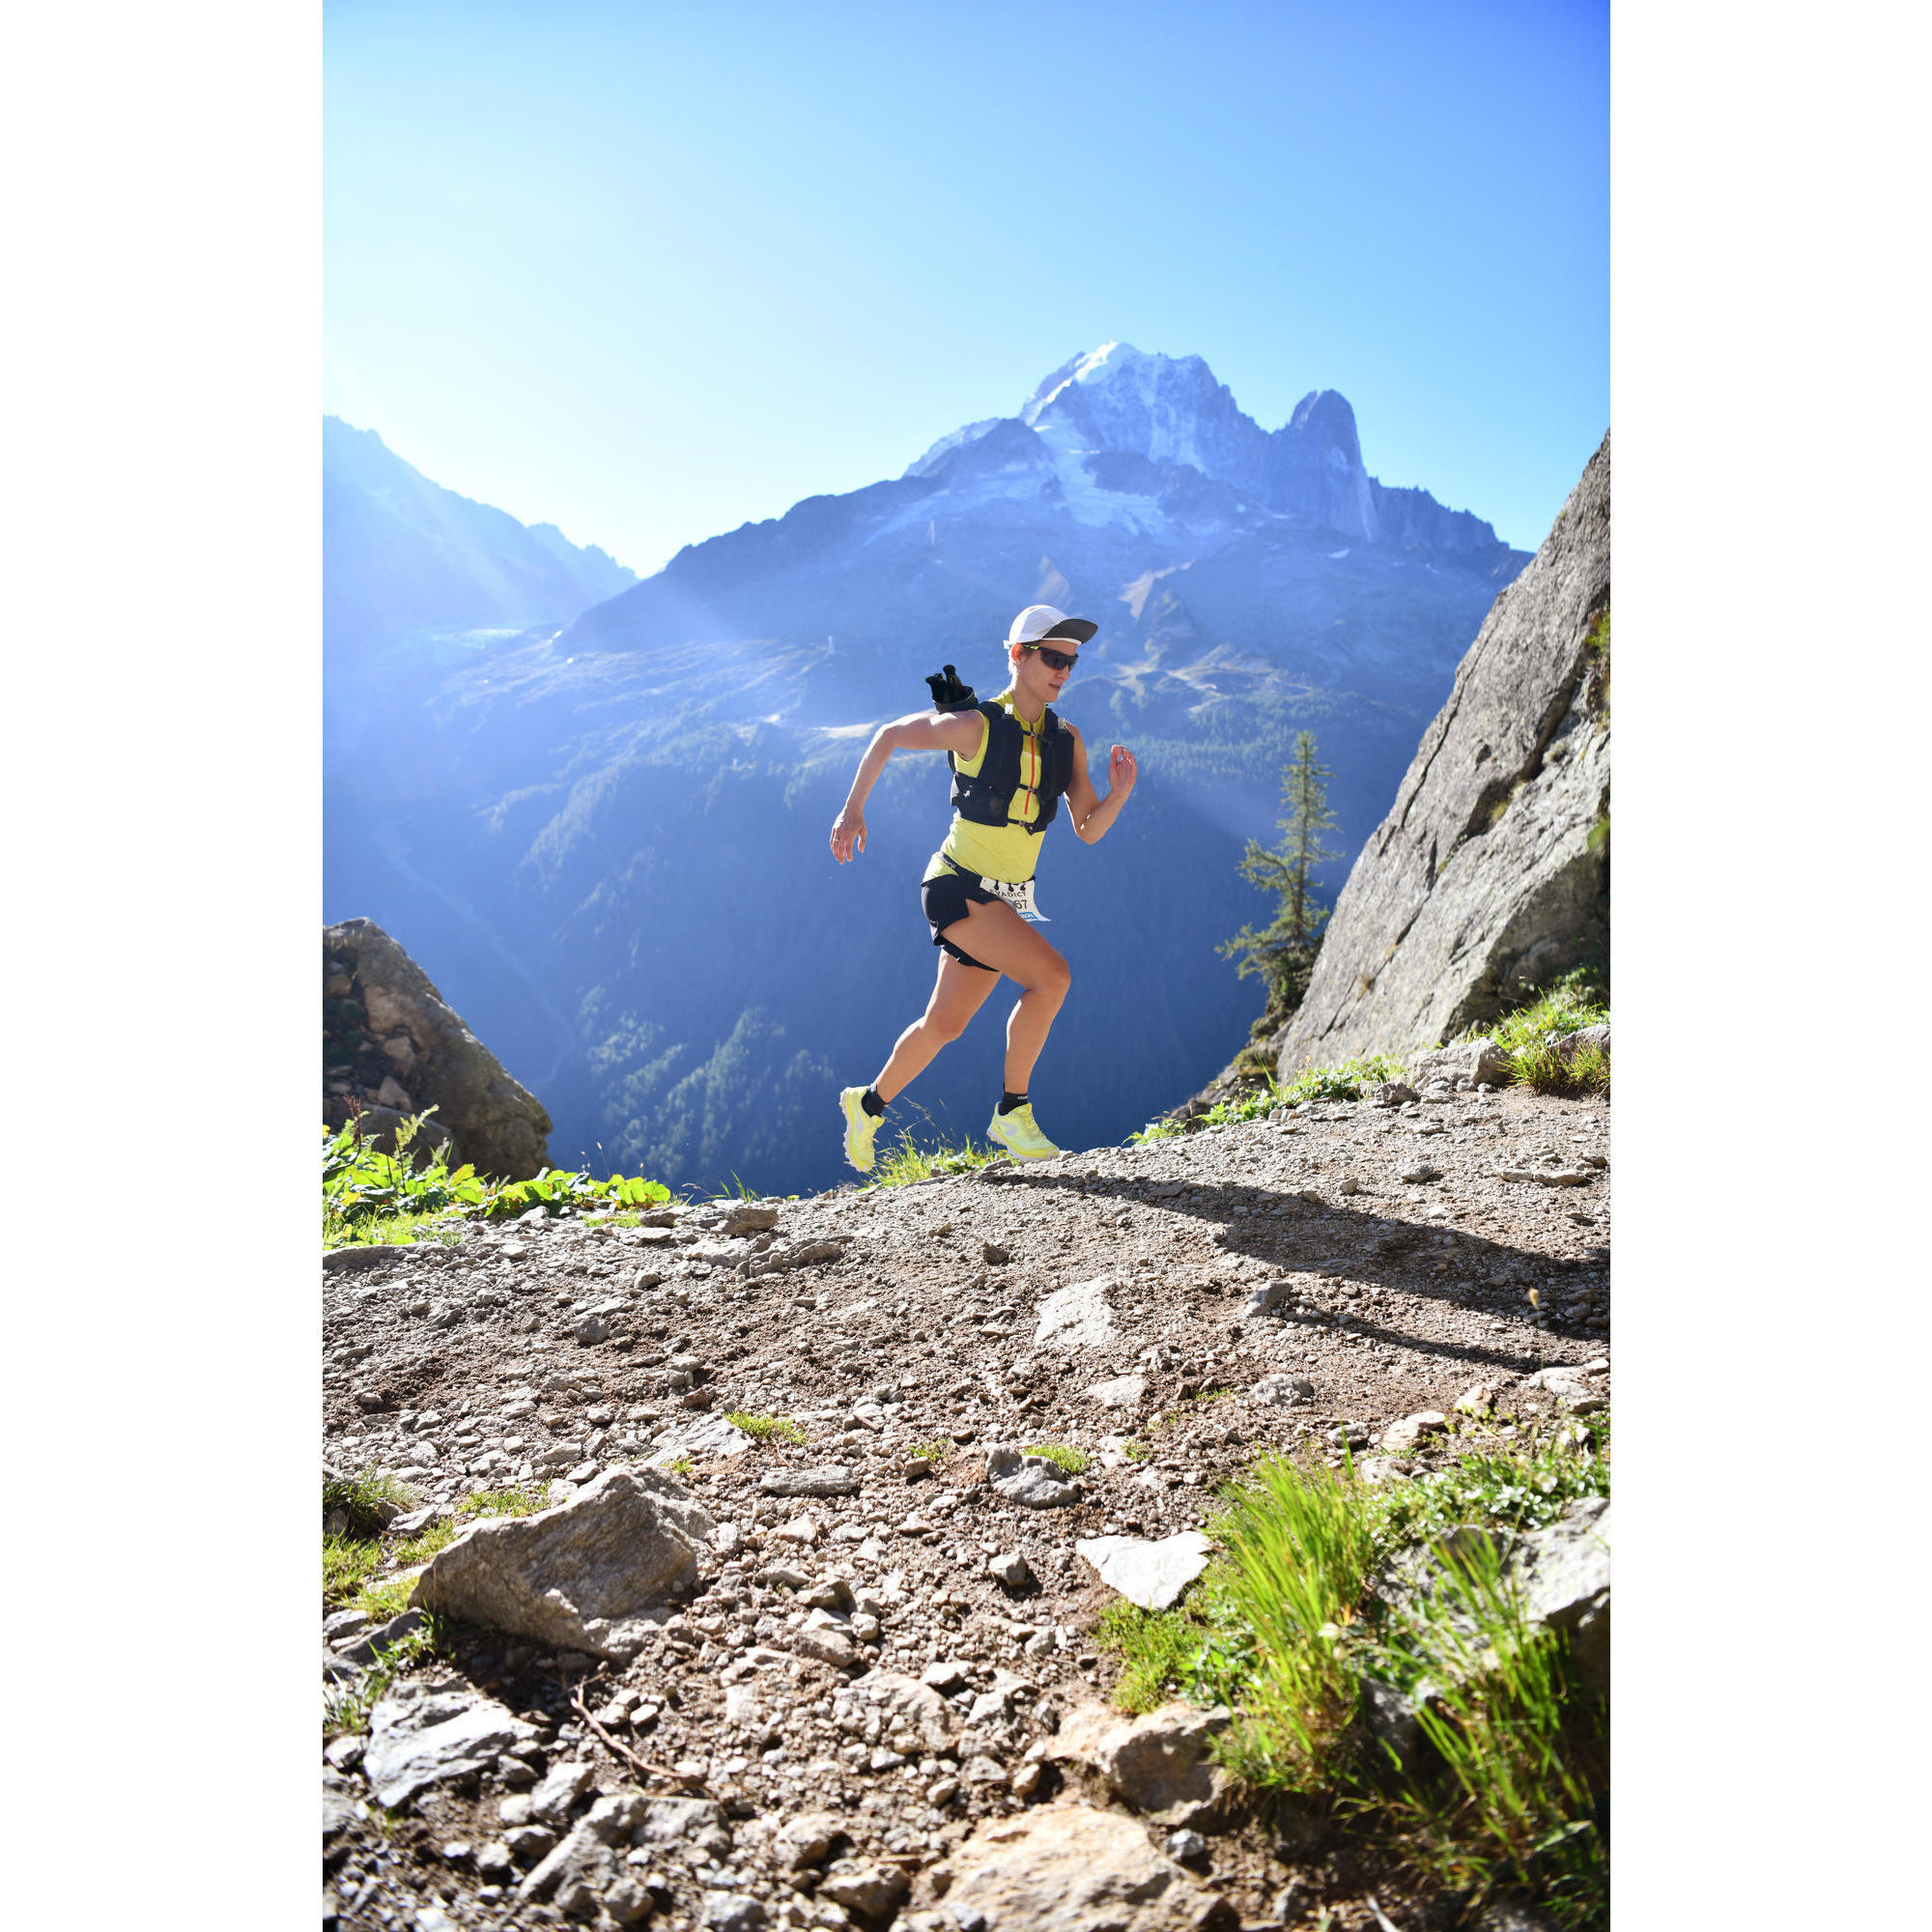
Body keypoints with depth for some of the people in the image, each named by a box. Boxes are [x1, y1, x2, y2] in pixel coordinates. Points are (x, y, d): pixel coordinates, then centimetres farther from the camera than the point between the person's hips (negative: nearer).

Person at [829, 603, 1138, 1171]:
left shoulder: (1067, 741, 3)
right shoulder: (976, 725, -13)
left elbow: (1089, 830, 4)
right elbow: (889, 736, 1)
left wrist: (1118, 794, -16)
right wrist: (852, 809, 2)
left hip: (1007, 900, 6)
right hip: (957, 885, -6)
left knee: (944, 1023, 14)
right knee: (1050, 974, -23)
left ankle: (868, 1104, 35)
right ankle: (1012, 1113, -9)